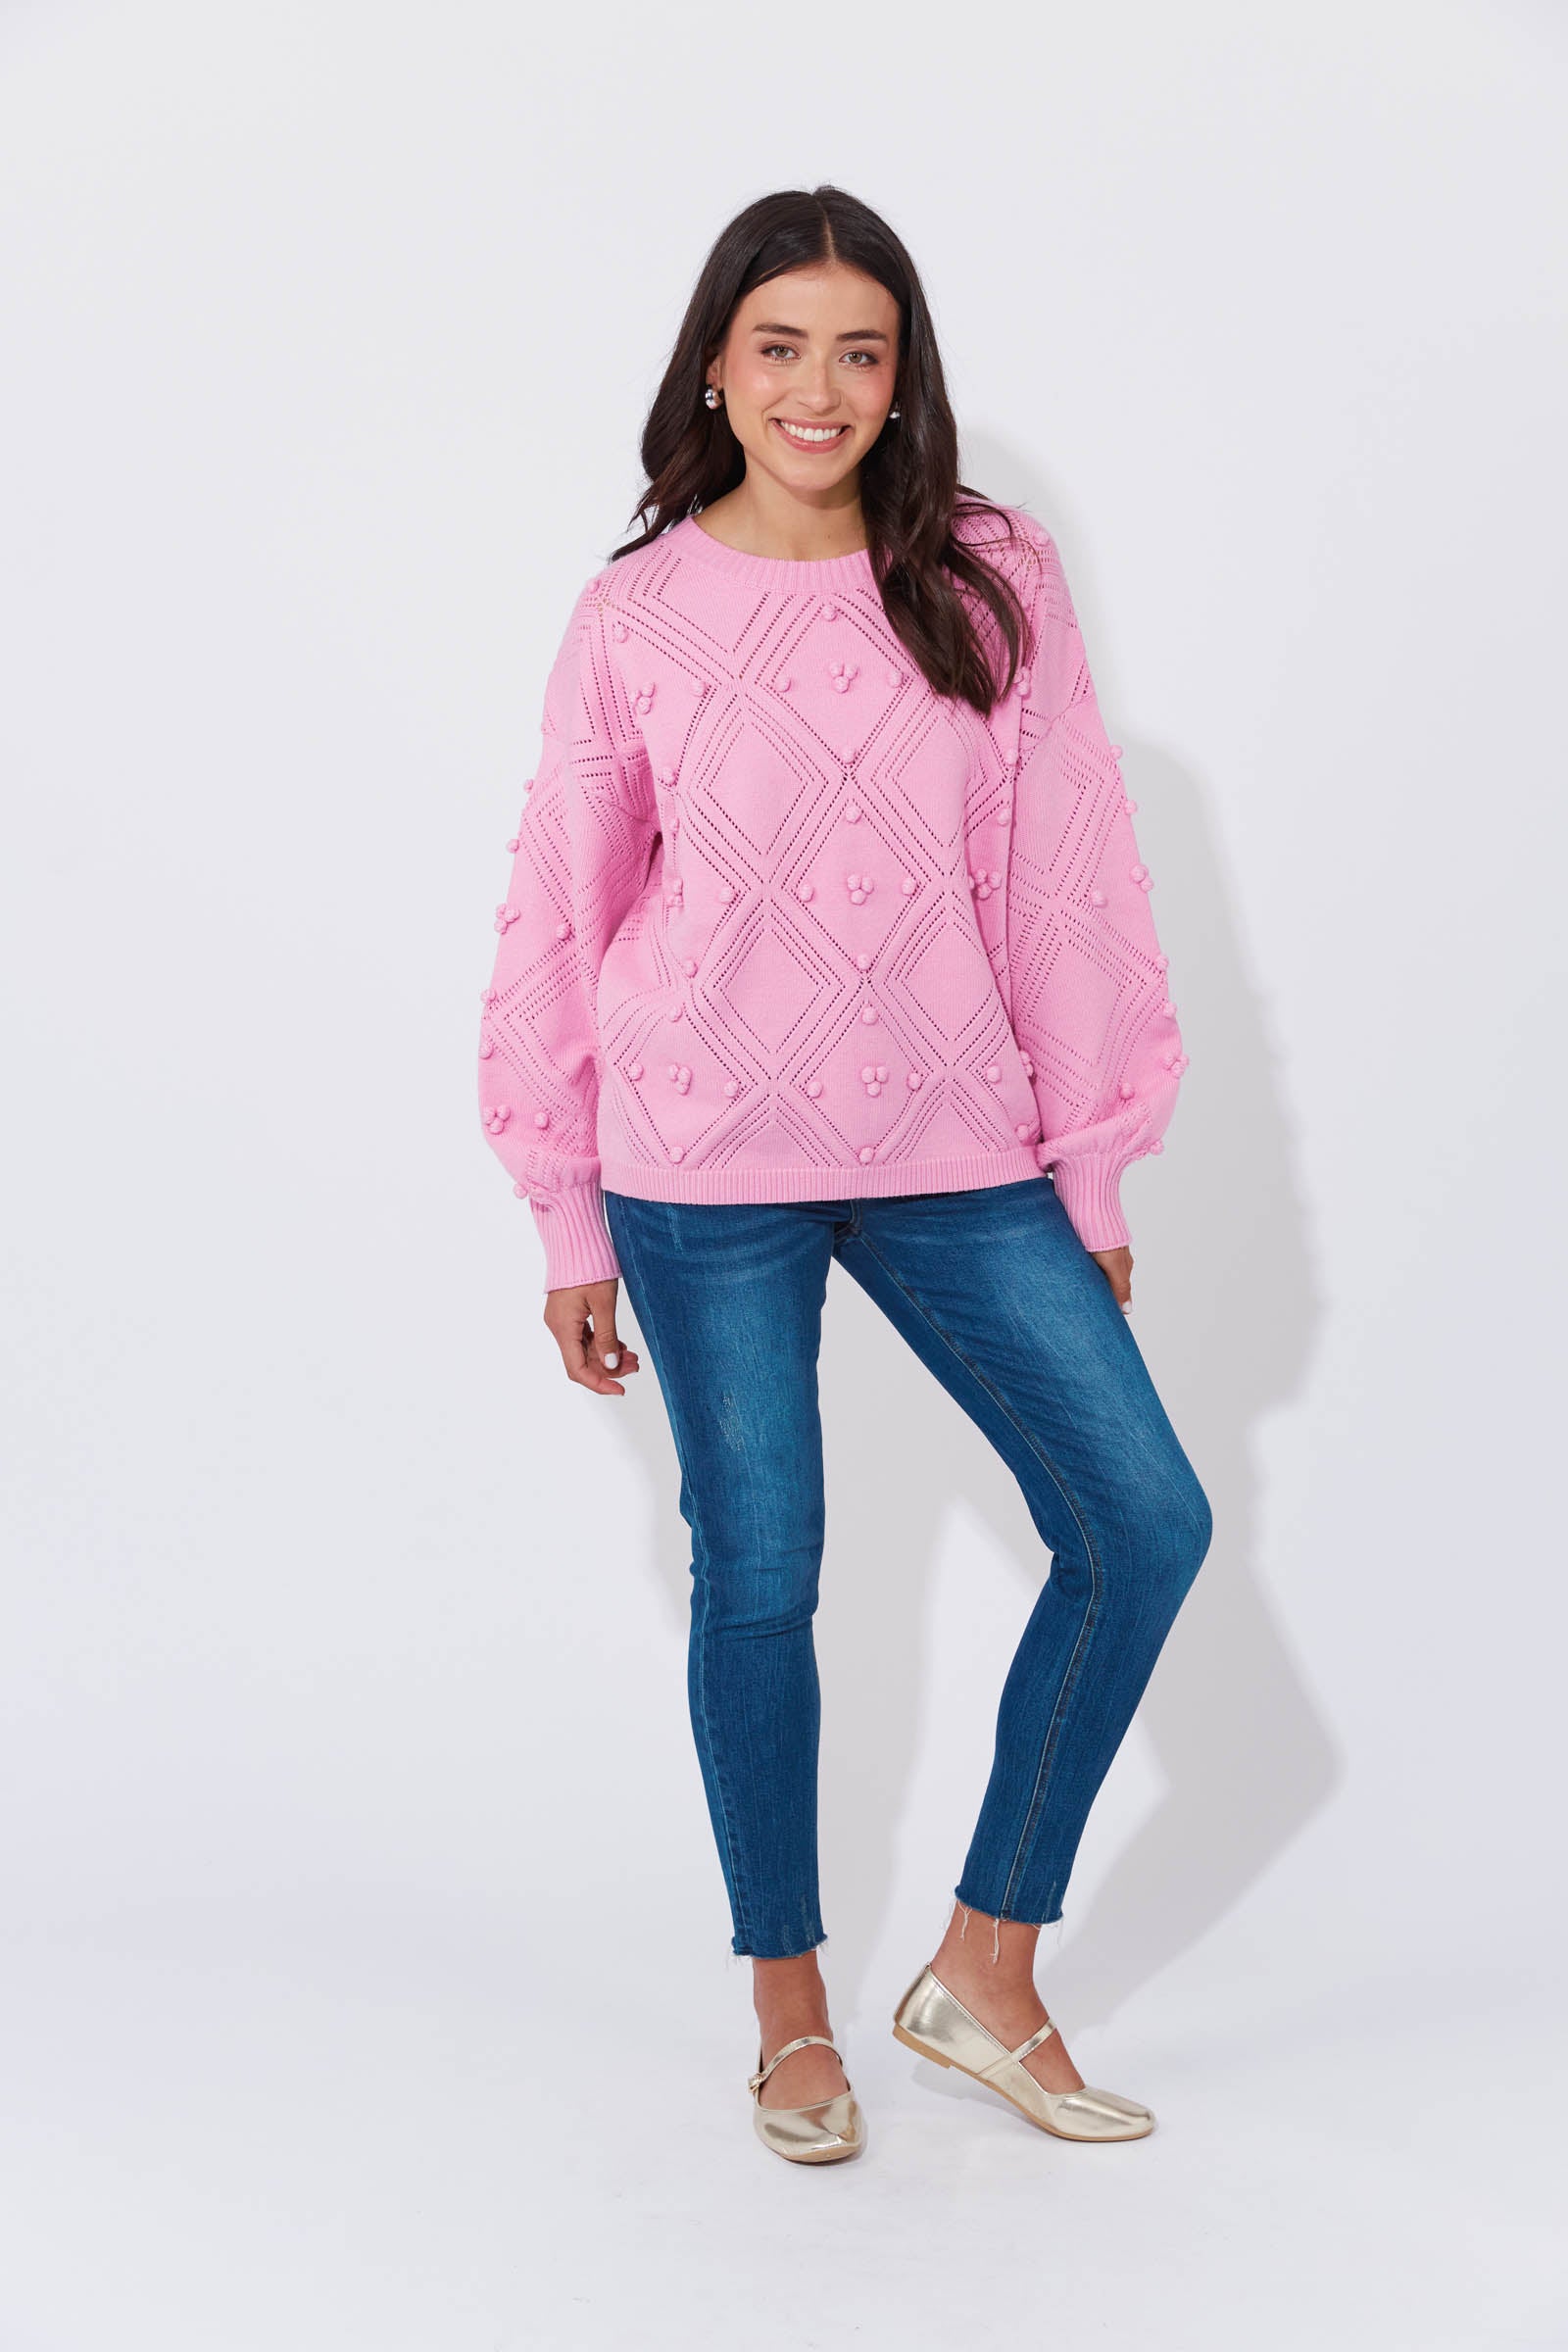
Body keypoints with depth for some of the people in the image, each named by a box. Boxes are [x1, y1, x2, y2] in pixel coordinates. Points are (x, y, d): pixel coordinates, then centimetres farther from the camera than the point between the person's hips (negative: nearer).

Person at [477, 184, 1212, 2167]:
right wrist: (570, 1221, 4)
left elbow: (1065, 881, 3)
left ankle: (984, 1969, 12)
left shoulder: (991, 588, 1)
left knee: (1147, 1523, -5)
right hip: (706, 1172, -2)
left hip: (950, 1150, 2)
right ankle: (790, 2006, 25)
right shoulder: (637, 615, -1)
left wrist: (1092, 1169, 4)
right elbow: (561, 914, 3)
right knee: (757, 1581, 5)